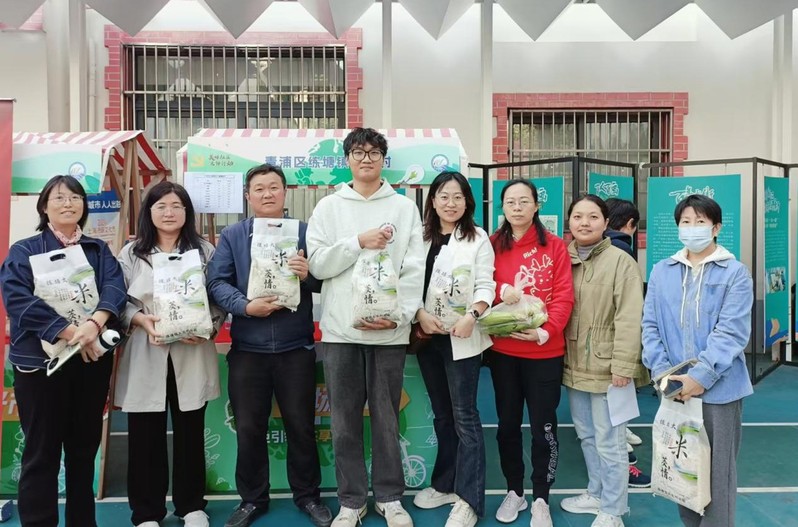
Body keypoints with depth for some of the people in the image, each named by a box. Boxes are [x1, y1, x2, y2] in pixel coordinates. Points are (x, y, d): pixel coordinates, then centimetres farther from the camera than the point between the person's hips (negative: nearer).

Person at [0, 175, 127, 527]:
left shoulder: (99, 250, 10)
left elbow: (115, 288, -7)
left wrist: (93, 323, -27)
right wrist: (69, 332, -24)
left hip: (93, 359, 3)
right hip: (41, 360, -3)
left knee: (85, 447, 14)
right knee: (41, 451, 4)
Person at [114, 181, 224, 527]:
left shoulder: (204, 250, 6)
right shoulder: (131, 253, 7)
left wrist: (205, 327, -15)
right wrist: (142, 321, -15)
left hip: (192, 353, 0)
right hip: (145, 355, 0)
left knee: (190, 432, 10)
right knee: (145, 436, 6)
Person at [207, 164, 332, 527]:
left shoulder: (305, 232, 4)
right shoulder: (232, 236, 5)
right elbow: (217, 282, -4)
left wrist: (309, 275, -20)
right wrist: (245, 306, -19)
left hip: (296, 346, -1)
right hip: (247, 347, 1)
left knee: (301, 425, 10)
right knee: (249, 429, 11)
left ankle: (308, 496, 28)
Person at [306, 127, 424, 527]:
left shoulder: (404, 207, 6)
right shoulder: (328, 207, 8)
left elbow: (414, 269, -1)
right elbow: (317, 264, -1)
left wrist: (399, 315, -12)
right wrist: (359, 242, -12)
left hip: (389, 330, -1)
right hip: (341, 329, 1)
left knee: (386, 417, 9)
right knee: (345, 419, 8)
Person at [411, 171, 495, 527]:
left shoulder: (478, 239, 0)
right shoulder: (420, 237, 8)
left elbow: (485, 286, -6)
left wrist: (471, 316, -22)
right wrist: (420, 315, -13)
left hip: (462, 337, -4)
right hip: (427, 335, 4)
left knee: (464, 416, -3)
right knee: (441, 414, 15)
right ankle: (446, 484, 28)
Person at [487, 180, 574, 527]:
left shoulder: (554, 246, -2)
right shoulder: (492, 245, 3)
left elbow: (564, 296, -7)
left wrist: (545, 332, -20)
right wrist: (502, 293, -19)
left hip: (545, 351, -2)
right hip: (502, 350, 2)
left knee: (543, 427, 5)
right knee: (507, 424, 14)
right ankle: (514, 492, 31)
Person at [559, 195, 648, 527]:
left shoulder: (620, 261, -10)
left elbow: (629, 319, -15)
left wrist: (623, 365, -19)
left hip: (605, 367, -6)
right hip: (574, 365, 6)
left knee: (609, 442, 3)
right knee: (586, 436, 19)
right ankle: (596, 494, 37)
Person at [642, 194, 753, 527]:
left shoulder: (735, 273, -3)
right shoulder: (662, 272, 7)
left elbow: (731, 332, -12)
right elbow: (650, 325, 3)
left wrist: (701, 376, -19)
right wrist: (662, 372, -10)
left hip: (719, 388, -3)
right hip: (674, 387, 3)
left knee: (718, 469, 5)